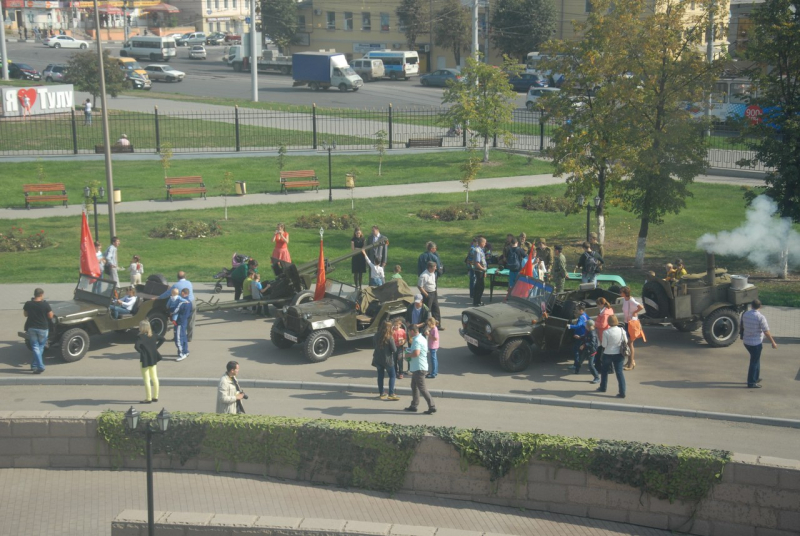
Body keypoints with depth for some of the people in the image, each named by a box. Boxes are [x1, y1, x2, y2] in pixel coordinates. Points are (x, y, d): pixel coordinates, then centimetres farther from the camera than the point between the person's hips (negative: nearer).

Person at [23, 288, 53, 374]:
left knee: (35, 347, 4)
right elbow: (50, 316, -6)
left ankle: (40, 366, -7)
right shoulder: (45, 304, -13)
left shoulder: (28, 304, -6)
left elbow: (25, 314, 9)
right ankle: (34, 365, 16)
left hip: (31, 328, 2)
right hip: (43, 328, -1)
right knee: (40, 347, 15)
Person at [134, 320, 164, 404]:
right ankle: (155, 397, 21)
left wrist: (141, 352, -17)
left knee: (146, 380, -1)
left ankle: (148, 398, 3)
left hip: (145, 360, -7)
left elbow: (136, 346, -32)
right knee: (154, 378, 14)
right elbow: (162, 339, 14)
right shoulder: (152, 336, 5)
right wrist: (156, 347, 9)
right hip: (153, 359, 7)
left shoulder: (140, 337, -16)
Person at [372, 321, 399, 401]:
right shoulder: (389, 338, -18)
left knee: (380, 376, 13)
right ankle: (391, 394, 0)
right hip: (387, 359, -5)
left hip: (378, 359, 5)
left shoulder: (376, 336, -2)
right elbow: (394, 349, -14)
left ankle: (381, 394, 19)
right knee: (392, 376, 7)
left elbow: (374, 345, 12)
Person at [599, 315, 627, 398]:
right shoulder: (622, 330, -11)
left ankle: (603, 387, 36)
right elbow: (626, 341, -1)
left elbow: (604, 345, -13)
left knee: (604, 371, 21)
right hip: (618, 354, 2)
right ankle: (622, 392, 1)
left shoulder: (606, 332, -19)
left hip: (608, 354, -2)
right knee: (619, 372, 6)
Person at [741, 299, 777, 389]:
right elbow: (766, 332, -18)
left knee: (756, 359, 23)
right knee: (754, 362, 4)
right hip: (756, 342, -7)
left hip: (746, 341, 7)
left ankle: (756, 378, 34)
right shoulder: (760, 317, -21)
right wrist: (773, 343, -9)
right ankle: (751, 383, 9)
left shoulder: (745, 314, -2)